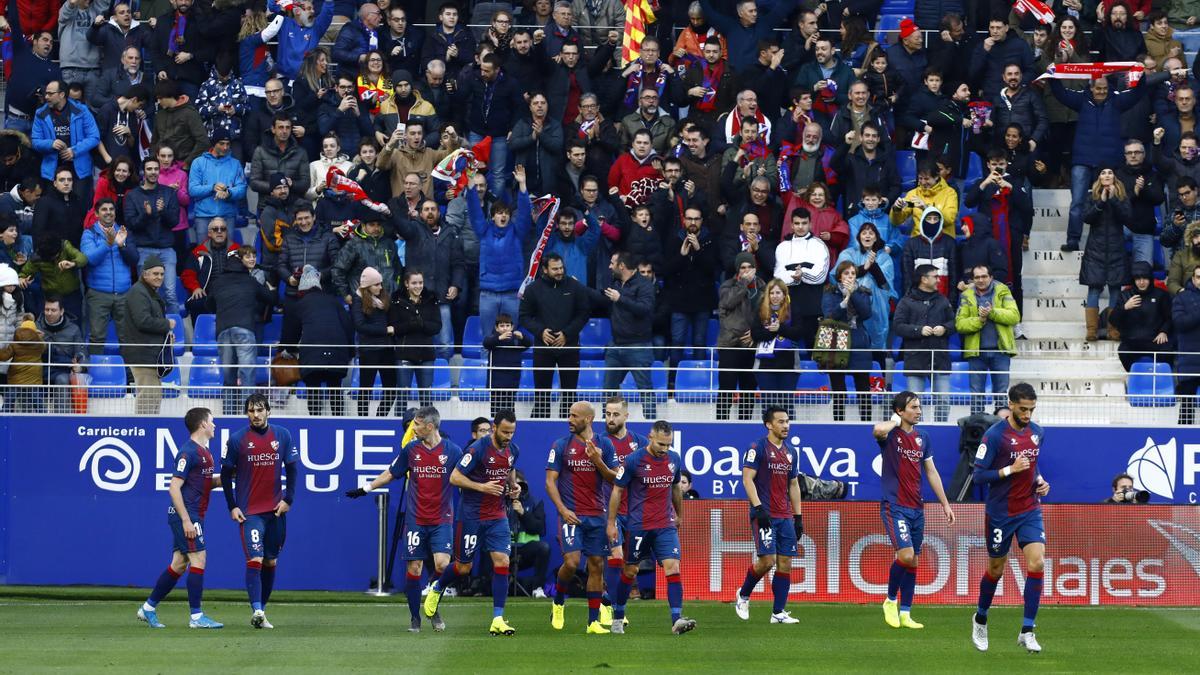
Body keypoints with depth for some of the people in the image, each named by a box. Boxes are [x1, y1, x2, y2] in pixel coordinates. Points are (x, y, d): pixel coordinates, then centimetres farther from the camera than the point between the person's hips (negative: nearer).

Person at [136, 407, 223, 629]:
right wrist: (186, 520, -21)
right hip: (185, 515, -10)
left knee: (179, 564, 11)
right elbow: (174, 487, -18)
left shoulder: (205, 452, 15)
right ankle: (196, 616, -8)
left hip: (193, 516, 10)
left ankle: (148, 608, 19)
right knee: (199, 558, -11)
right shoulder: (188, 452, -14)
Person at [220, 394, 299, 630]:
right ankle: (257, 611, -23)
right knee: (255, 559, -16)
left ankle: (262, 610, 19)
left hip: (275, 511, 3)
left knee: (271, 562, 9)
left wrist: (288, 499, 1)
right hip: (249, 512, -3)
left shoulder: (283, 435, 3)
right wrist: (232, 507, -2)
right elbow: (226, 474, 3)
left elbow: (292, 468, 10)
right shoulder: (236, 439, -3)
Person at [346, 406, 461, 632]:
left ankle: (433, 610, 8)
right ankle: (415, 618, 11)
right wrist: (365, 488, 15)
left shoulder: (452, 450, -3)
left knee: (442, 563, -15)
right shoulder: (411, 449, 4)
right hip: (415, 519, 2)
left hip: (442, 520, -2)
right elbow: (390, 473, 16)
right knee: (413, 568, -2)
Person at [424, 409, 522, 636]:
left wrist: (513, 486, 4)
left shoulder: (513, 450, 3)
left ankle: (498, 619, -8)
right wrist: (482, 487, -25)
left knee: (502, 562, -10)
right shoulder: (477, 449, -17)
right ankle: (437, 589, 38)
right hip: (471, 515, -5)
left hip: (498, 516, 5)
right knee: (463, 567, 5)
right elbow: (454, 477, -16)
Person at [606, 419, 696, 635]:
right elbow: (617, 491, -3)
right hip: (638, 526, -3)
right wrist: (611, 523, -2)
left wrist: (678, 515, 28)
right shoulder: (634, 460, -10)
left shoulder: (674, 459, 4)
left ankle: (677, 620, -18)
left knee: (673, 567, -13)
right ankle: (617, 617, 26)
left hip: (666, 526, 3)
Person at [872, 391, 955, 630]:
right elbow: (878, 430, -33)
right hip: (894, 506, -6)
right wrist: (896, 421, -13)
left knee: (913, 561, 7)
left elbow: (931, 472, 17)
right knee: (906, 555, -18)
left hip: (916, 507, 6)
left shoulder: (923, 437, 11)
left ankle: (905, 613, 14)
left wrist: (945, 503, 15)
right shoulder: (890, 434, -7)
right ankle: (890, 601, 3)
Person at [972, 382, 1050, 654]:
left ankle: (1027, 631, -10)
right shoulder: (994, 435, -14)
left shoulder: (1037, 432, 5)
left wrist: (1040, 481, 3)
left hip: (1030, 511, 4)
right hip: (1000, 514, -4)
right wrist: (1011, 470, -23)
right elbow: (978, 475, -14)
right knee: (996, 569, 10)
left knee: (1037, 563, -14)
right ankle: (981, 619, 37)